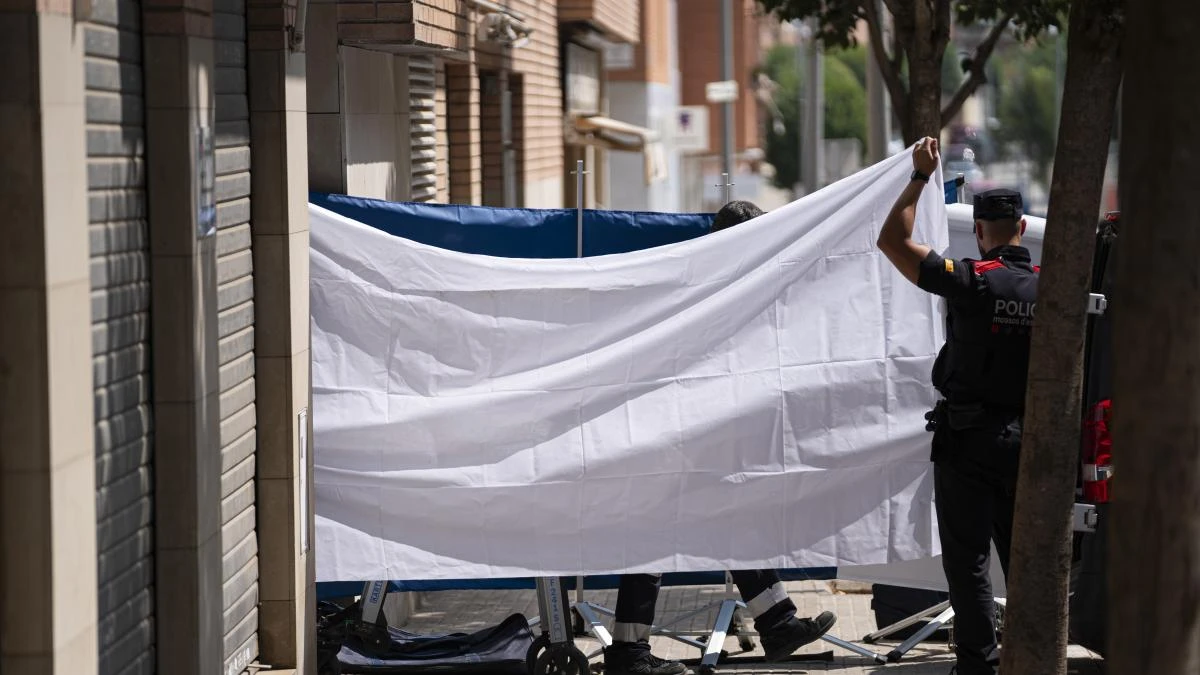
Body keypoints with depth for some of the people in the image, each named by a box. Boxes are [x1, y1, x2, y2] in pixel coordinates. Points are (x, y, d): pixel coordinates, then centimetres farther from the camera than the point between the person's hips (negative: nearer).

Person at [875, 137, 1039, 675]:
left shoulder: (971, 282, -15)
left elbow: (892, 241, -11)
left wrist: (920, 177, -4)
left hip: (968, 439, -5)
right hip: (1026, 438, 5)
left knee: (968, 560, 0)